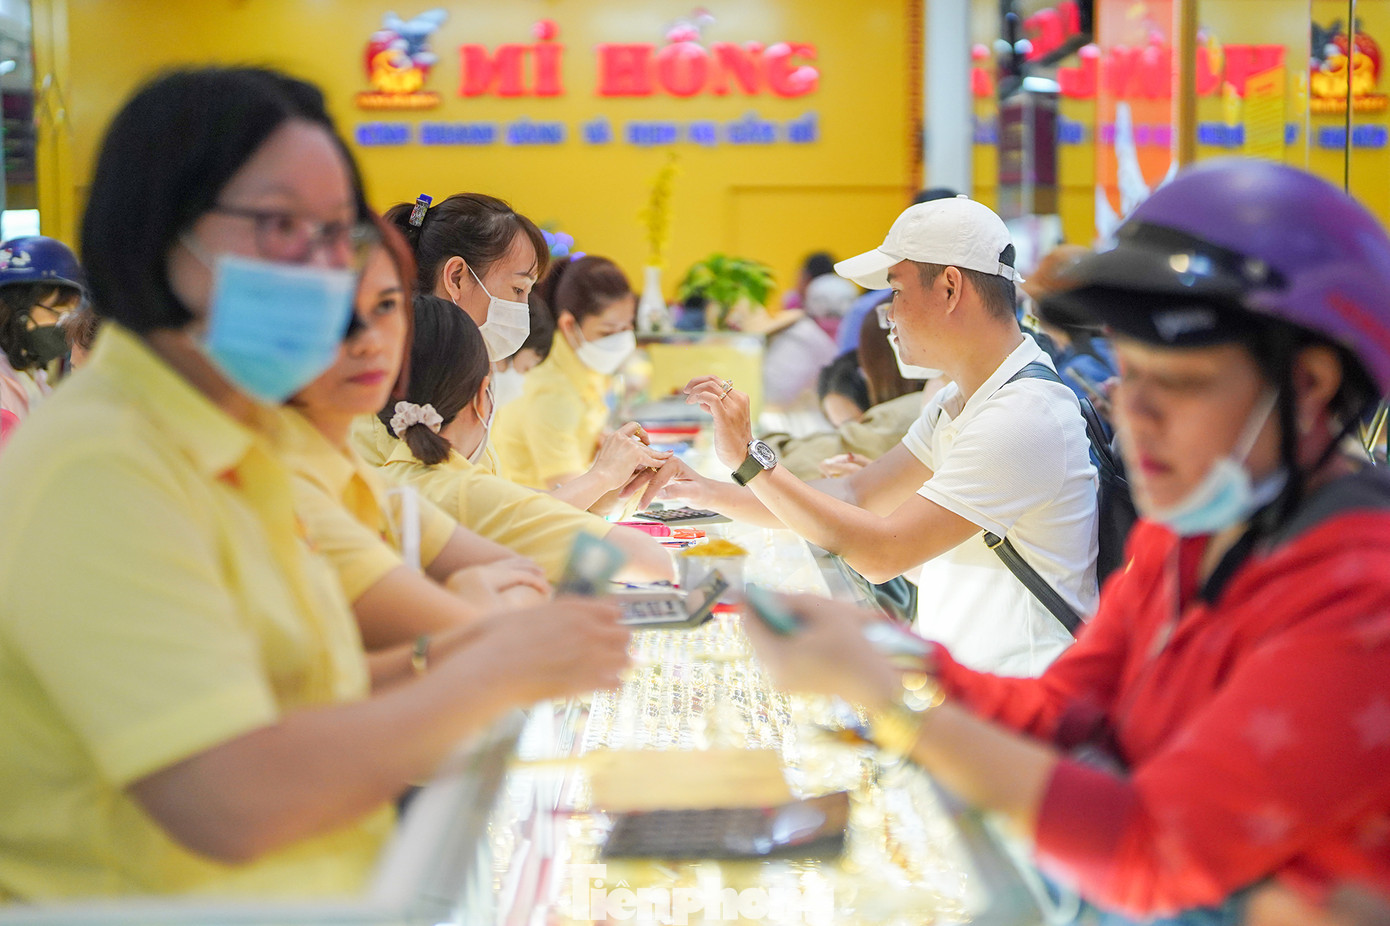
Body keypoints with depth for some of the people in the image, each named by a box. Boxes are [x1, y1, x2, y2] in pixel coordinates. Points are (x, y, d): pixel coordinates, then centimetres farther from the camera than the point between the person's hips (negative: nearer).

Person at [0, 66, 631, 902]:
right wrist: (494, 673, -15)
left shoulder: (237, 441, 11)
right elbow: (231, 805, -24)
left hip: (342, 884, 8)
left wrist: (424, 669, 0)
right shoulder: (98, 468, -17)